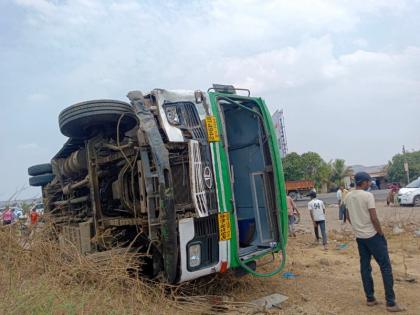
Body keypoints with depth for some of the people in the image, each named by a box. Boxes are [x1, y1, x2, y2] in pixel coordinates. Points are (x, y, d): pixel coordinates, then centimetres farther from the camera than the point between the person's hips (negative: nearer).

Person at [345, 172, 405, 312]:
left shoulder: (348, 197, 5)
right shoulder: (368, 196, -16)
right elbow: (374, 219, -18)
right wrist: (381, 234, -7)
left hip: (359, 236, 7)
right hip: (372, 236, -7)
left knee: (365, 267, 12)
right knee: (385, 267, 1)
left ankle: (370, 299, 18)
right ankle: (390, 303, 3)